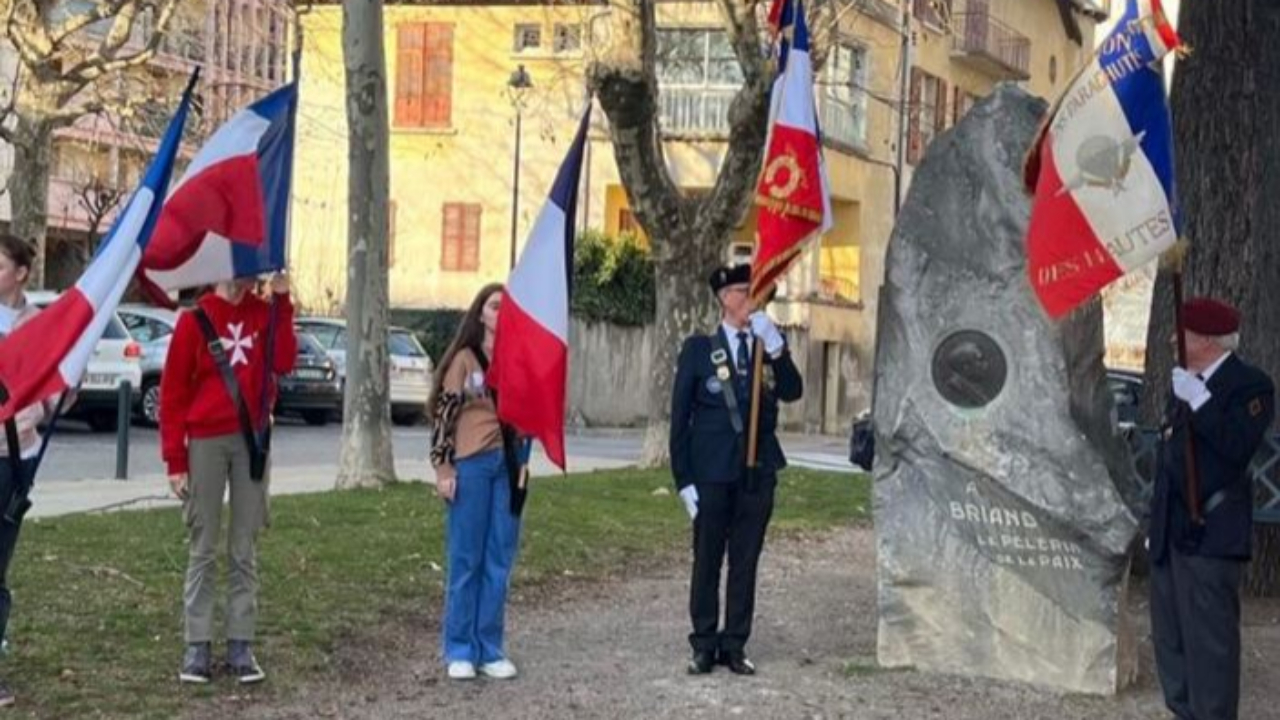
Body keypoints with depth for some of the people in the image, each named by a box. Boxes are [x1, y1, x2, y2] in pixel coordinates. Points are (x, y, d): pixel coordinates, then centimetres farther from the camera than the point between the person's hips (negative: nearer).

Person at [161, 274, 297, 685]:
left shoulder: (263, 313, 8)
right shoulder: (195, 320, -2)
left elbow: (283, 362, -8)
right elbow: (173, 390, -2)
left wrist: (282, 303, -10)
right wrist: (174, 458, -7)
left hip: (252, 440, 3)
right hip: (206, 442, -3)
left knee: (245, 549, 5)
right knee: (203, 548, 1)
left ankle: (241, 645, 8)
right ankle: (197, 646, 4)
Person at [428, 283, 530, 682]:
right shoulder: (465, 358, 0)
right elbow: (445, 412, -4)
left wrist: (523, 462, 4)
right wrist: (443, 467, -11)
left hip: (508, 463, 4)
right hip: (472, 464, -4)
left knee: (499, 559, 5)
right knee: (466, 558, 1)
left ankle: (489, 649, 12)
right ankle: (459, 650, 7)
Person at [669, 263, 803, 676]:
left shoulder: (768, 346, 8)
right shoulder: (699, 348, 2)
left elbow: (792, 392, -8)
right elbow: (680, 417, 1)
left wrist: (774, 347, -20)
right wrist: (684, 478, -5)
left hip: (758, 471, 2)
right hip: (712, 472, -2)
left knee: (745, 562, 6)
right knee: (706, 560, 3)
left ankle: (734, 645, 14)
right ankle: (704, 645, 12)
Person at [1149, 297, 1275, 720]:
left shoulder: (1250, 384, -8)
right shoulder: (1187, 385, 16)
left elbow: (1238, 447, -24)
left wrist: (1198, 401, -26)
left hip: (1210, 535, -9)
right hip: (1173, 531, 9)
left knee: (1209, 639, -8)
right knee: (1170, 637, 14)